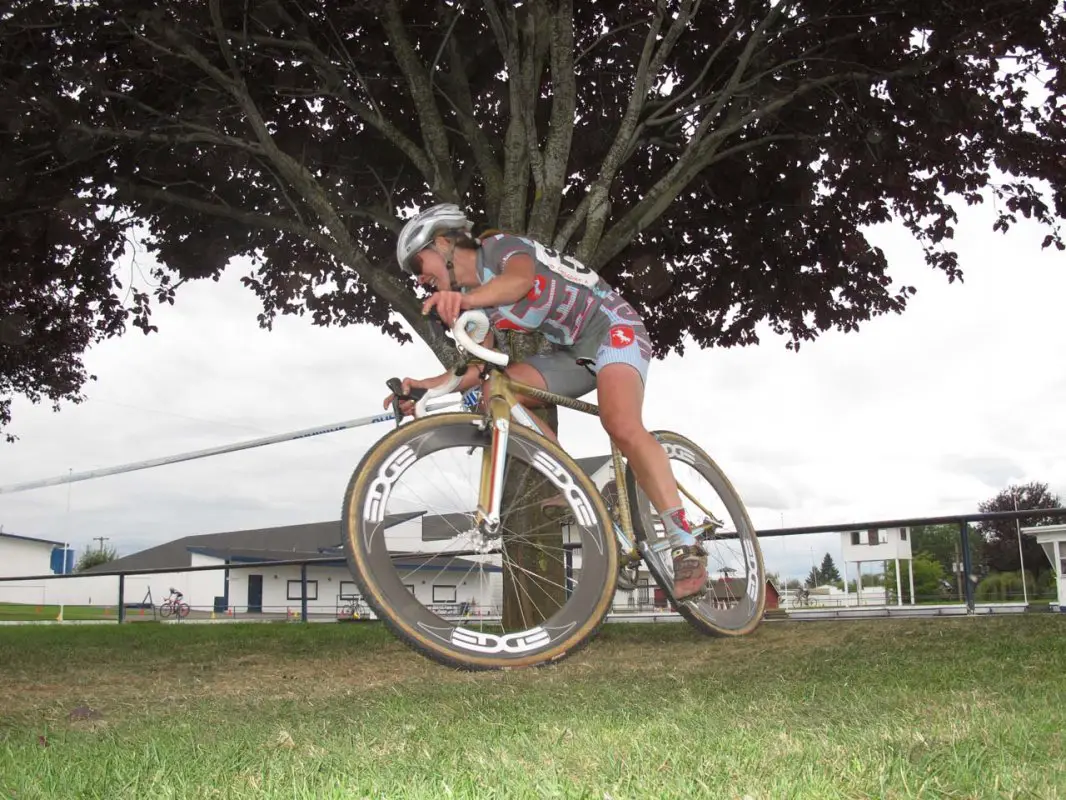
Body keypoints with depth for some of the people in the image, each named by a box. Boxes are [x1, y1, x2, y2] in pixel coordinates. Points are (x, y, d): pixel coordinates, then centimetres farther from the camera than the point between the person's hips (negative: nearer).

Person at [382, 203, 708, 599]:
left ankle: (685, 543, -28)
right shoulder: (472, 300, 8)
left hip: (613, 327, -8)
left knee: (621, 425, -33)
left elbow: (520, 279, -38)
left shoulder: (500, 246, -13)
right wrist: (428, 386, -20)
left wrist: (464, 299, -58)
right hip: (572, 351, 8)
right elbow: (478, 365, -3)